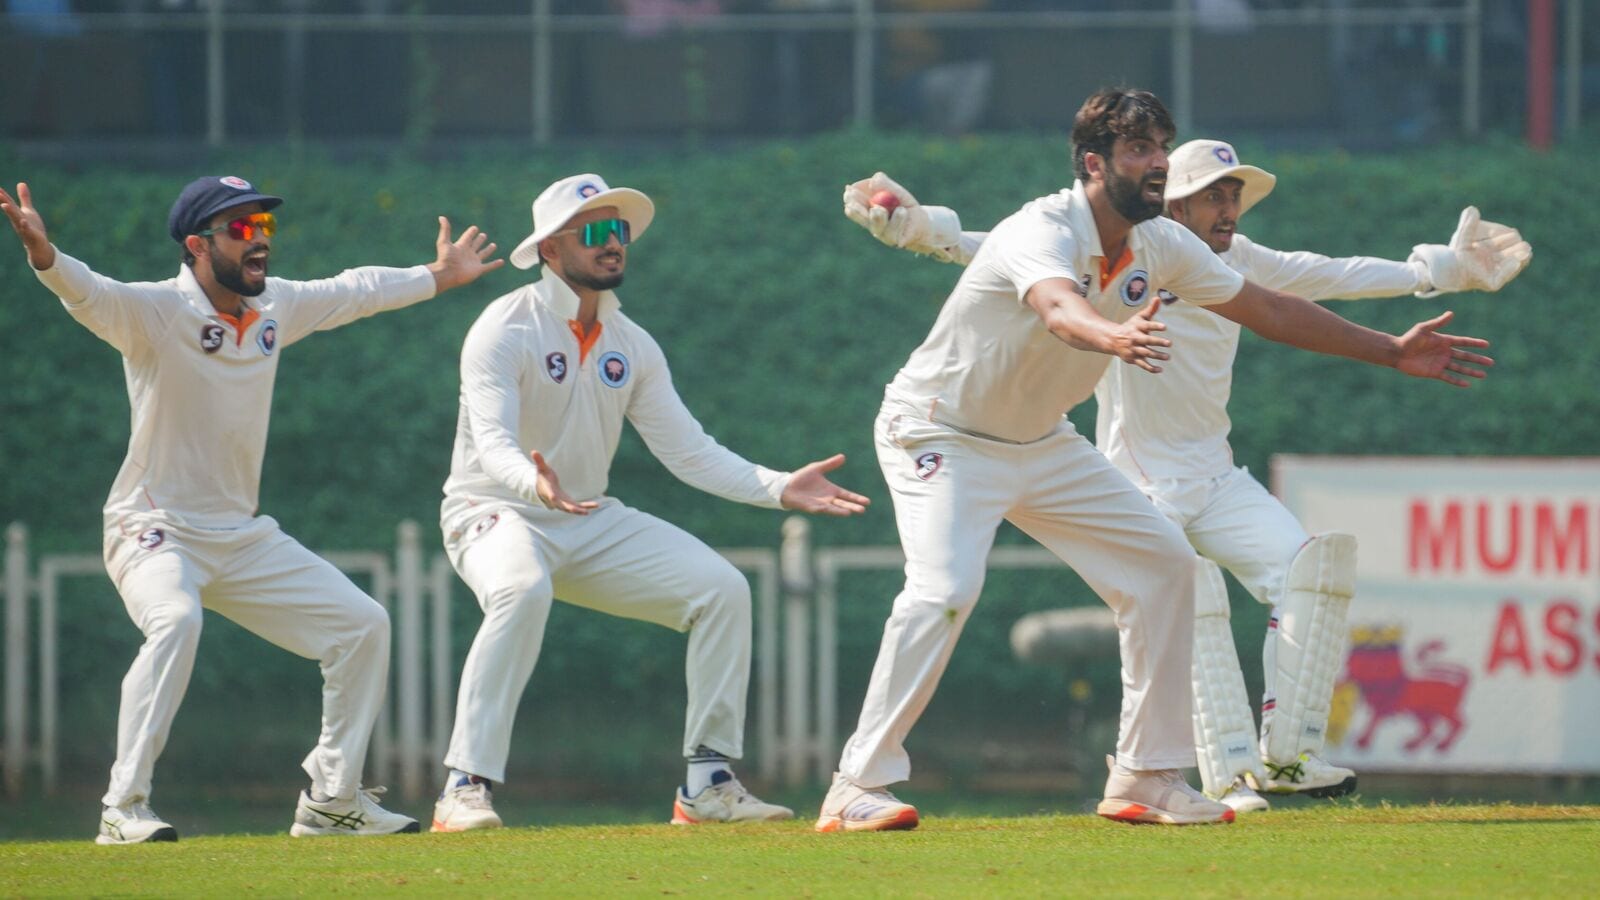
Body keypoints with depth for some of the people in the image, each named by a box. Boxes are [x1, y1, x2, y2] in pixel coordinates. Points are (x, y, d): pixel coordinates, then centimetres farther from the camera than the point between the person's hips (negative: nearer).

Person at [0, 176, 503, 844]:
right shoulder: (153, 312, -16)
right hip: (155, 531, -7)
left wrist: (438, 278, 37)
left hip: (244, 538, 7)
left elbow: (355, 292, 24)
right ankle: (124, 809, -30)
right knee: (175, 620, -36)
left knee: (363, 625, 6)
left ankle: (331, 800, 19)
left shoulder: (277, 307, 5)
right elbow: (87, 294, -36)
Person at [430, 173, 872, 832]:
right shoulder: (505, 329, -13)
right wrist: (534, 483, -49)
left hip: (593, 525, 7)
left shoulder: (631, 345, 8)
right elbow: (492, 443, -26)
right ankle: (466, 790, -36)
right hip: (494, 513, -6)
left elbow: (688, 450, 3)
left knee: (721, 590, -10)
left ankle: (708, 783, -3)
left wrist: (778, 487, -11)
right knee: (522, 590, -39)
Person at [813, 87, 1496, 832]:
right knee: (944, 589, -28)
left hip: (1039, 442, 8)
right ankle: (860, 786, -21)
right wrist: (1117, 337, -75)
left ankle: (1145, 777, 11)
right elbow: (1060, 310, -52)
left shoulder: (1159, 246, -5)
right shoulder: (1042, 233, -29)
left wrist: (1391, 352, 5)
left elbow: (1267, 309, 5)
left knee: (1162, 563, 3)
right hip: (940, 432, -8)